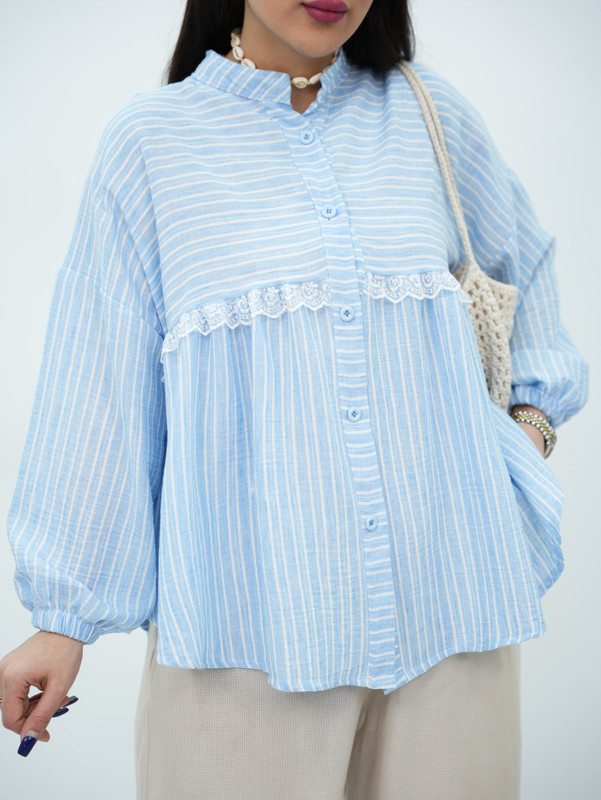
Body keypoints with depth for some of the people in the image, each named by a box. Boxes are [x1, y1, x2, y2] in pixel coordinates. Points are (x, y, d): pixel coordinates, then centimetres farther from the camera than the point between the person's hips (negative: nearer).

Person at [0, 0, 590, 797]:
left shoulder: (430, 110, 8)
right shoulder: (151, 138, 1)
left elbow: (526, 261, 27)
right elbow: (97, 398, 2)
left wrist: (535, 409, 14)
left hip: (445, 600, 3)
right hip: (248, 610, -2)